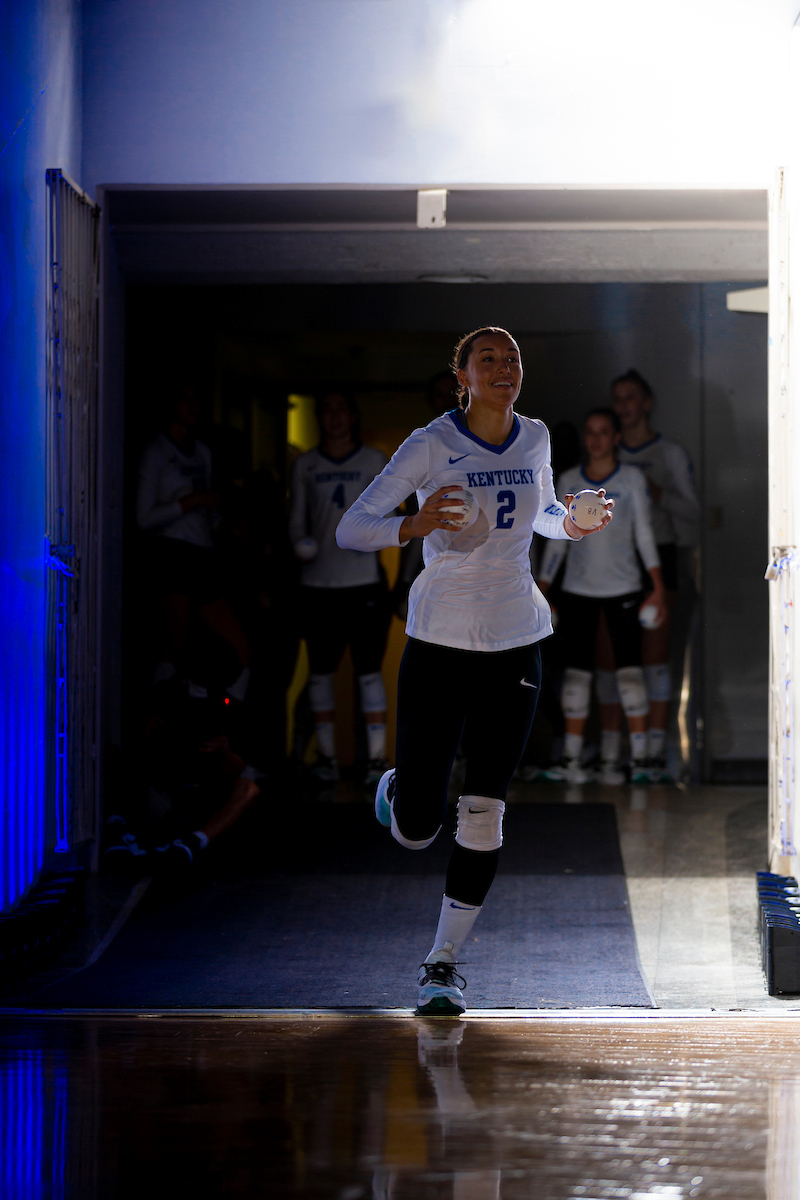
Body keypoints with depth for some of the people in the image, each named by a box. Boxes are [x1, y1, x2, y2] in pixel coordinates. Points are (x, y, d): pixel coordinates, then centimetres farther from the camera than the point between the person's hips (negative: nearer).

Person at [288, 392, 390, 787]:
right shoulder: (305, 465, 10)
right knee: (321, 671, 5)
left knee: (369, 670, -5)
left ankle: (377, 757, -3)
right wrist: (300, 543, -9)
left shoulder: (374, 461, 7)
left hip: (363, 579, -2)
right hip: (318, 580, 2)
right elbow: (296, 519, 10)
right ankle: (326, 755, 12)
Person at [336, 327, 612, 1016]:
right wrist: (415, 526, -30)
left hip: (515, 643, 3)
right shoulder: (431, 444, -8)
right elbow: (351, 530, -11)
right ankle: (397, 792, 37)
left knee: (484, 815, -5)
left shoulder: (535, 439, 6)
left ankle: (445, 962, 7)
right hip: (439, 641, -3)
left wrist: (573, 523, 2)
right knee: (416, 831, 0)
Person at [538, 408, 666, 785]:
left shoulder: (631, 479, 4)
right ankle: (572, 760, 1)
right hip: (578, 590, 2)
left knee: (629, 669, -8)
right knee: (576, 672, -1)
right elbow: (556, 539, 11)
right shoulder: (569, 481, 9)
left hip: (622, 587, -2)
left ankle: (639, 757, -5)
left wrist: (658, 587, -8)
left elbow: (644, 534, 1)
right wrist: (541, 591, 6)